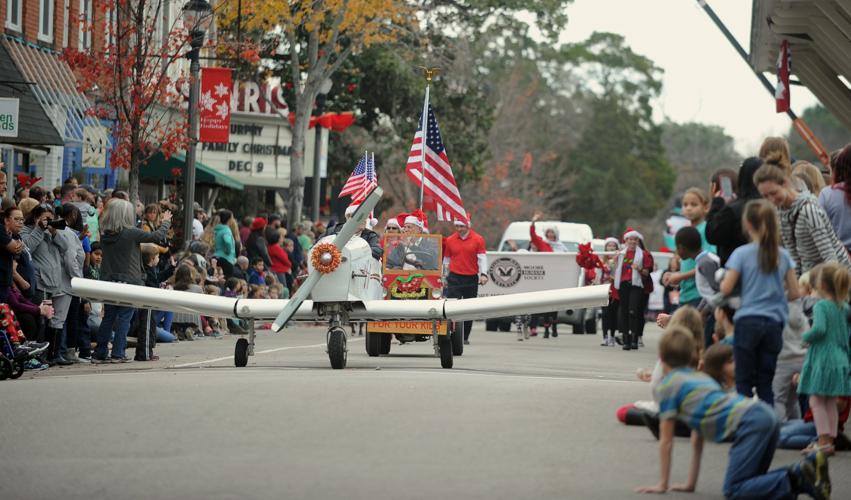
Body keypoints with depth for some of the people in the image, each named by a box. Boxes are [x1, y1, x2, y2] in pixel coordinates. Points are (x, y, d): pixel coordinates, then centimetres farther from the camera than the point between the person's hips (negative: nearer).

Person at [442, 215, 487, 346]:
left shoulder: (478, 239, 0)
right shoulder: (450, 240, 6)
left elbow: (482, 257, -3)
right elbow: (446, 260, 14)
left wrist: (483, 274, -17)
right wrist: (445, 277, 16)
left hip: (472, 278, 0)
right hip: (455, 278, 0)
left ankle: (465, 337, 16)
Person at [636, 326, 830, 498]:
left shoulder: (666, 386, 11)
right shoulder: (702, 377, 35)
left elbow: (666, 441, 12)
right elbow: (697, 438, 36)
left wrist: (662, 484, 20)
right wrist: (690, 483, 37)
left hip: (749, 423, -8)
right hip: (766, 415, 8)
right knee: (748, 482, 13)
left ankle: (797, 479, -28)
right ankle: (810, 465, -5)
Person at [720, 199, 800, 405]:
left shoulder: (741, 254, -6)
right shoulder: (783, 255, 3)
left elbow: (726, 289, -7)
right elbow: (794, 293, 5)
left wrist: (723, 278, 14)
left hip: (747, 321, -3)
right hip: (774, 322, 3)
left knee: (744, 380, 4)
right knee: (766, 381, 9)